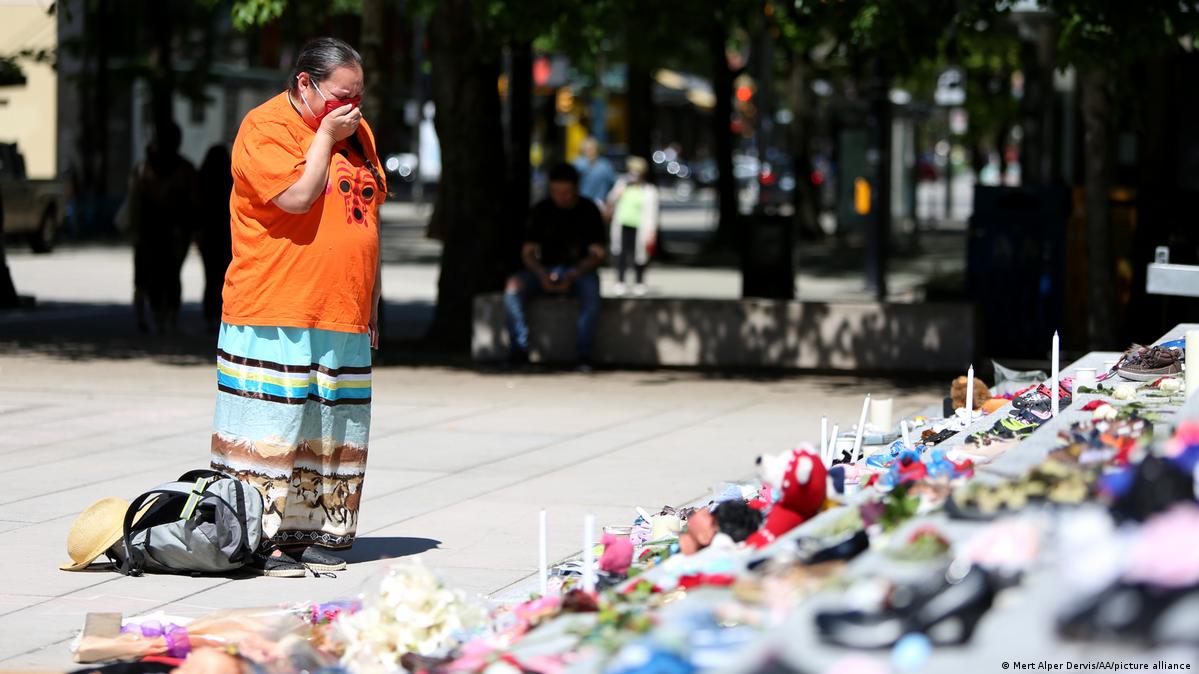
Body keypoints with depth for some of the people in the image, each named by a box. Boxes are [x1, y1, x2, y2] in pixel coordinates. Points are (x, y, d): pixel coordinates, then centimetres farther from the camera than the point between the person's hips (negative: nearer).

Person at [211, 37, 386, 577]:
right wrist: (325, 136, -11)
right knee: (270, 429, -7)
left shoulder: (357, 131, 16)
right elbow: (297, 196, -22)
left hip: (344, 320, 7)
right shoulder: (266, 127, -7)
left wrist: (371, 308, 18)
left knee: (333, 432, 8)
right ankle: (261, 542, -4)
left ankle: (319, 536, 14)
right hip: (275, 312, -7)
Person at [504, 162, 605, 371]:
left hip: (579, 270, -2)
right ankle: (520, 347, -24)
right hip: (545, 270, 2)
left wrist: (572, 276, -22)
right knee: (514, 284, -26)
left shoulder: (589, 211, -1)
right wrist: (542, 275, -19)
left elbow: (596, 254, -6)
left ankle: (584, 354, -34)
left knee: (591, 286, -36)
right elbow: (528, 251, 2)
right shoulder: (541, 211, 5)